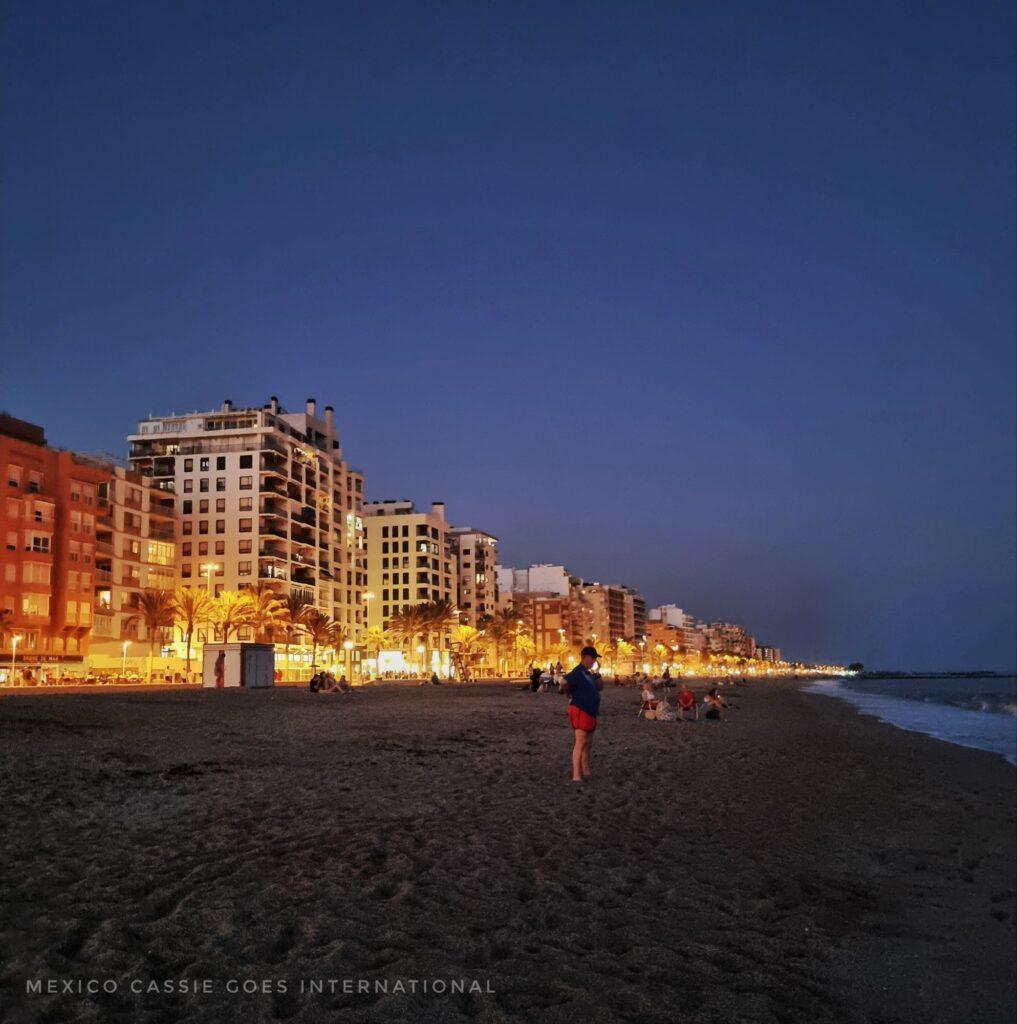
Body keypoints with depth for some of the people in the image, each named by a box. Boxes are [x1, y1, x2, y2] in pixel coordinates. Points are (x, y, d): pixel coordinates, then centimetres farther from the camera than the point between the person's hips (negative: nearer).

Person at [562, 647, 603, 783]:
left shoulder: (589, 673, 15)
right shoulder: (578, 672, -15)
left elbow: (600, 687, 20)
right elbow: (564, 684, -30)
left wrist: (597, 675, 4)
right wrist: (571, 696, -14)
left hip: (590, 711, 10)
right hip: (580, 711, -10)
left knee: (588, 743, 16)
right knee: (581, 742, -14)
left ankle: (586, 772, 26)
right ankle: (576, 776, -17)